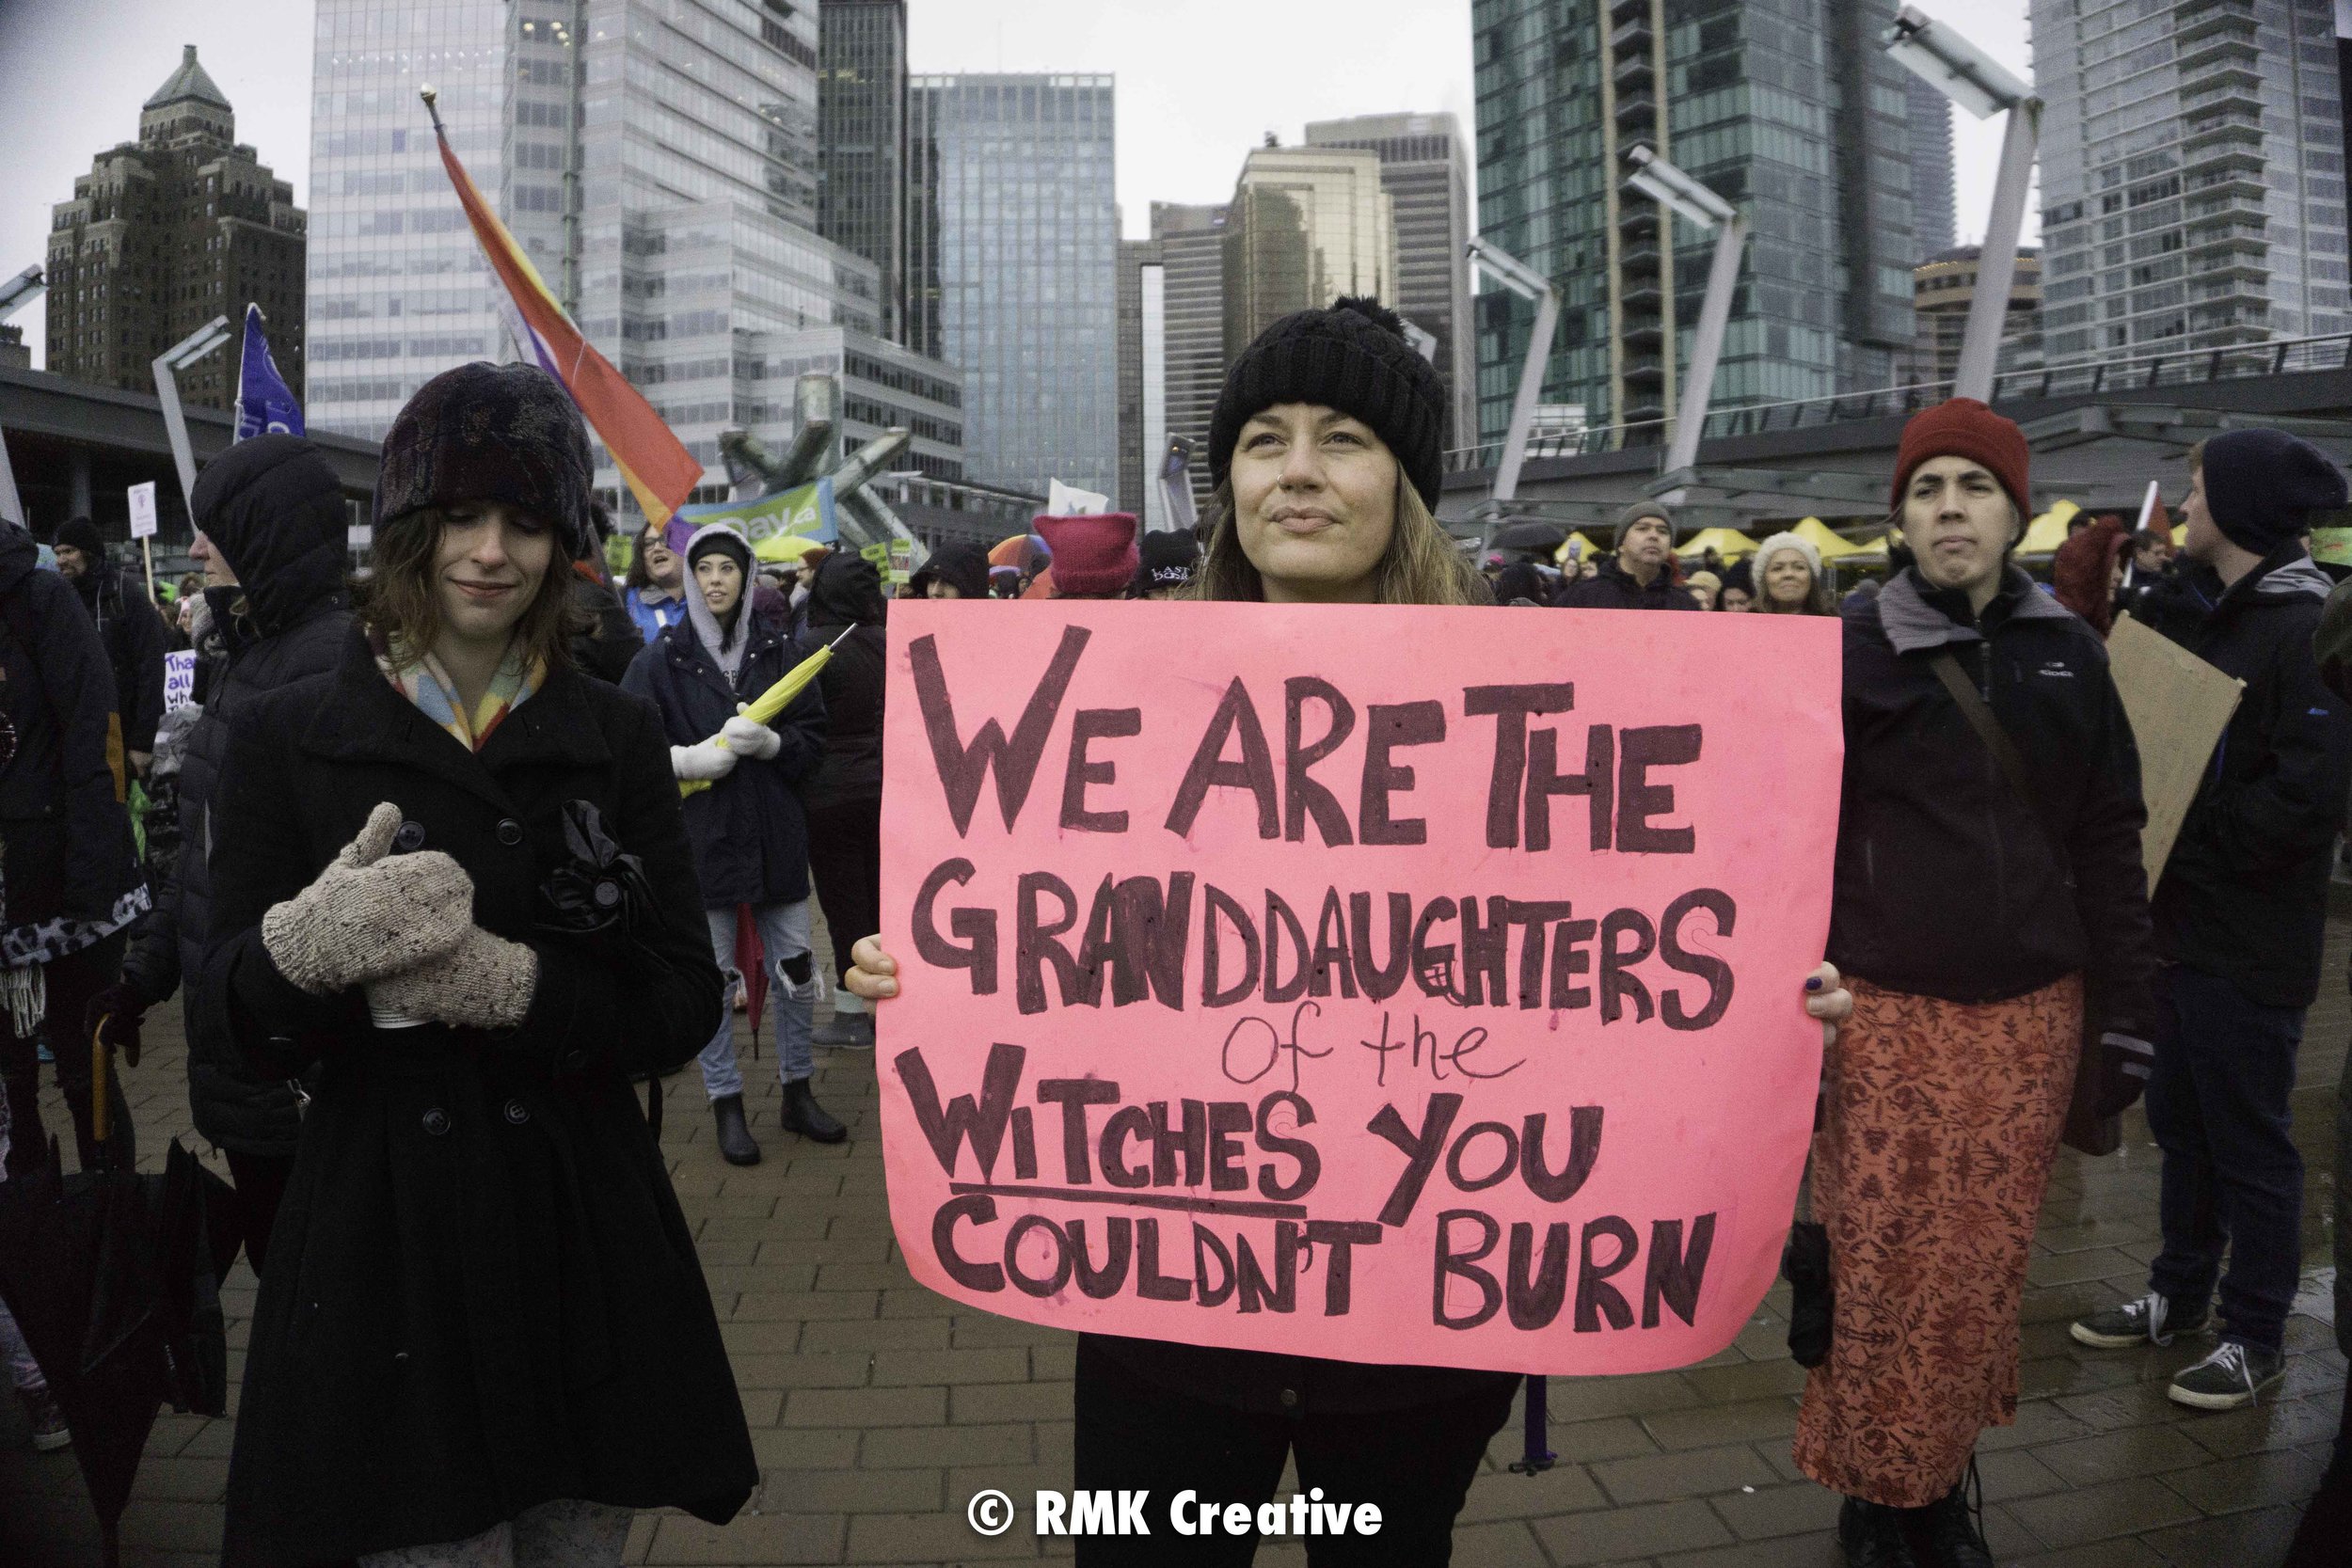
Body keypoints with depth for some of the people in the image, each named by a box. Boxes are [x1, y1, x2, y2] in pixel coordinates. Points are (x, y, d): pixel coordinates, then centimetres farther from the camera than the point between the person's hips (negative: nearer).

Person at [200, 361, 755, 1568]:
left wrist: (515, 985, -20)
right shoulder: (287, 736, 2)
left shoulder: (619, 737, 4)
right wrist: (305, 947, -24)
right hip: (381, 1235, -1)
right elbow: (235, 1019, -1)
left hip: (584, 1232, 2)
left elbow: (684, 1004, -2)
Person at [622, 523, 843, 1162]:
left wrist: (769, 742, -16)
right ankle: (727, 1105, 20)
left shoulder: (781, 648, 4)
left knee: (796, 968, 8)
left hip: (776, 833, 2)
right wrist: (689, 759, -18)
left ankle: (798, 1092, 26)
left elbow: (814, 738, 4)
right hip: (699, 836, -1)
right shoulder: (662, 657, -1)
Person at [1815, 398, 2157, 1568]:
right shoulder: (1852, 652, -4)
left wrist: (2123, 1012, 5)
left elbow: (2108, 842, 9)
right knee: (1886, 1280, 2)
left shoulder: (2066, 653, 6)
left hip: (2030, 1014, 3)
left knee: (1985, 1274, 11)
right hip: (1888, 1016, -3)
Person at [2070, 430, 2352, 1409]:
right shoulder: (2193, 611, 10)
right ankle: (2180, 1293, 34)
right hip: (2181, 920, 8)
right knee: (2180, 1120, 19)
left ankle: (2255, 1337, 20)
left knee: (2250, 1141, 5)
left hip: (2251, 942, -8)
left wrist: (2195, 839, -15)